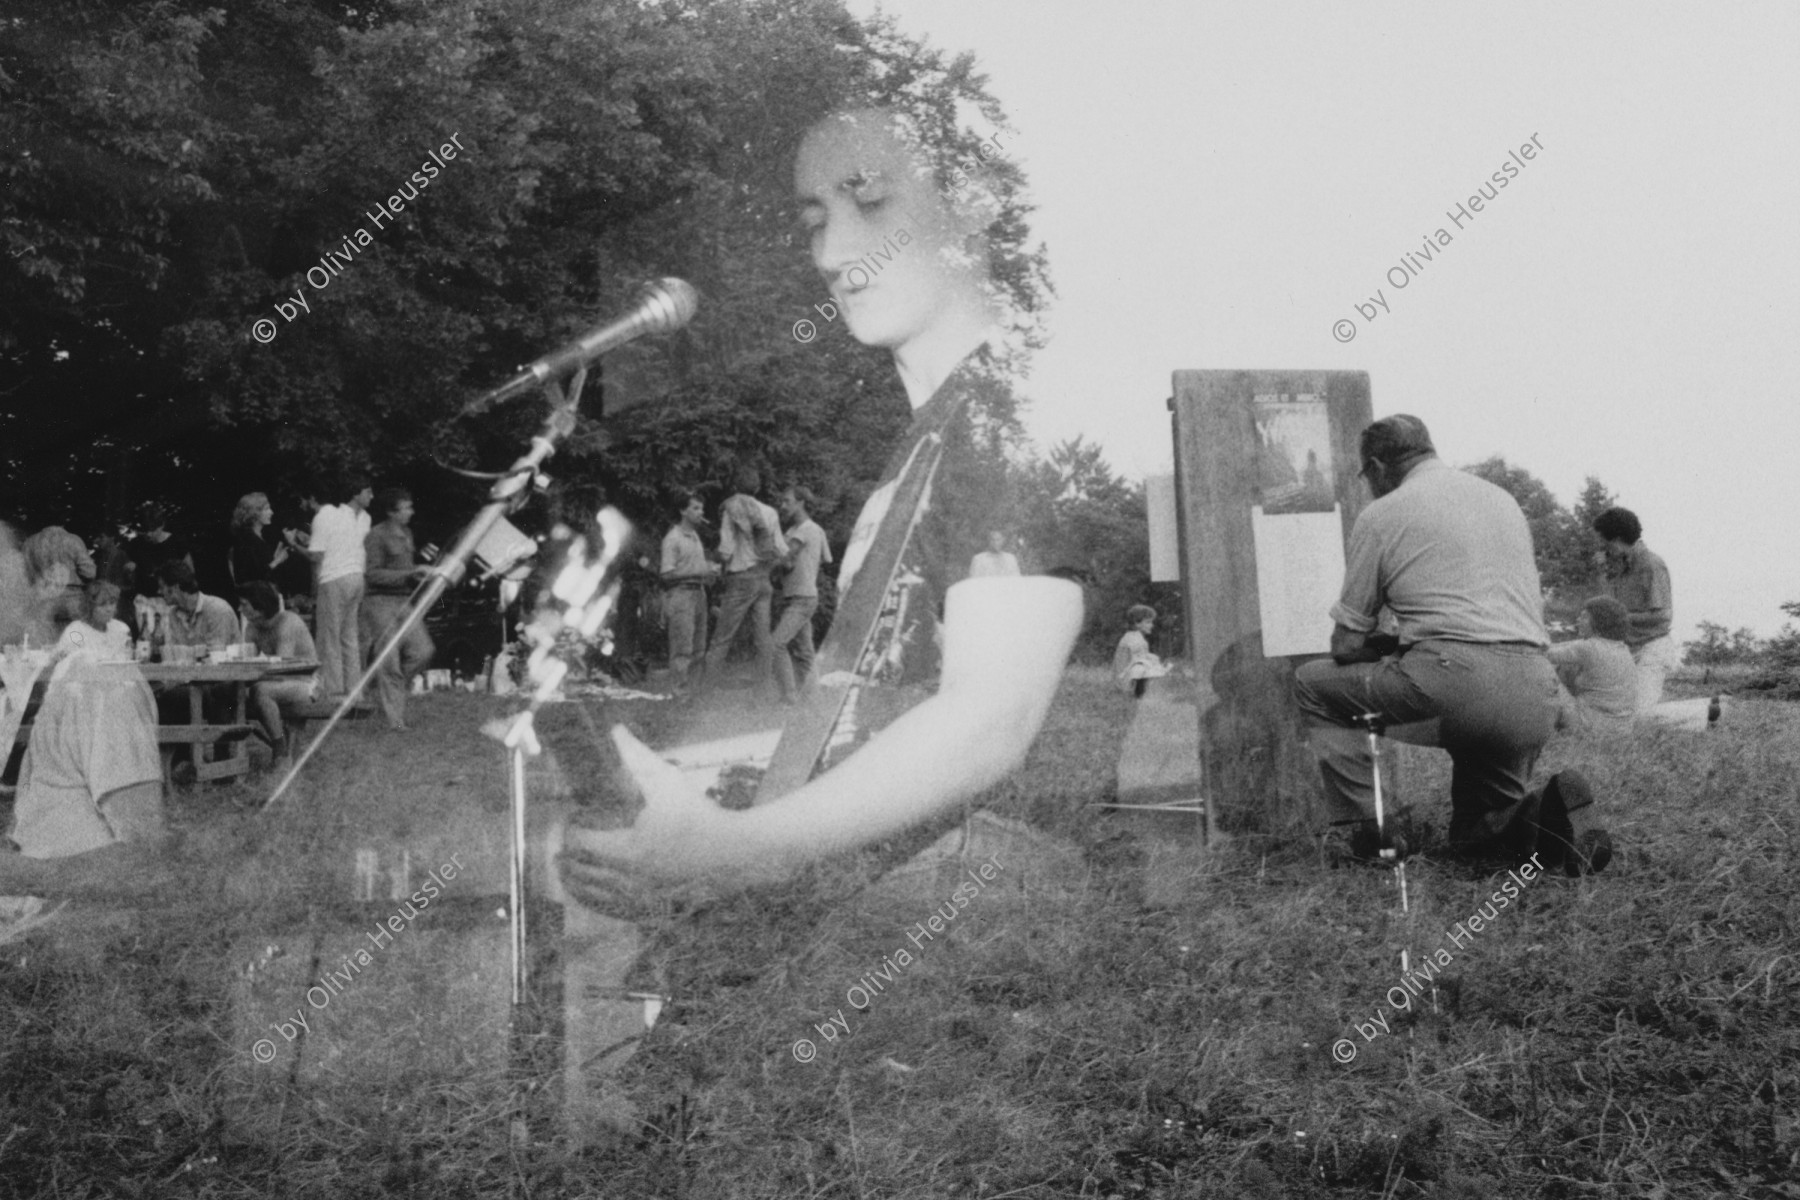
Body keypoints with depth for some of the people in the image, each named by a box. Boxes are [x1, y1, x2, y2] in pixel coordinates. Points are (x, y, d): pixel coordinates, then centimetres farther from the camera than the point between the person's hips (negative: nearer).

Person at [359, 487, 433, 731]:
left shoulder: (406, 534, 14)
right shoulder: (377, 536, -10)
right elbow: (372, 573, -15)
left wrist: (419, 573, 5)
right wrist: (408, 574, -19)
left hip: (404, 601, 7)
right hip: (381, 601, -7)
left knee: (423, 651, -5)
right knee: (389, 662, -4)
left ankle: (388, 687, 17)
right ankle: (395, 720, 1)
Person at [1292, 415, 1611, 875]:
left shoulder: (1381, 515, 7)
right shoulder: (1503, 498, 26)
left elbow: (1346, 646, 7)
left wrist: (1394, 646, 28)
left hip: (1454, 682, -6)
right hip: (1535, 703, 7)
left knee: (1314, 683, 16)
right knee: (1476, 837, 26)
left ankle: (1369, 828, 5)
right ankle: (1545, 815, -6)